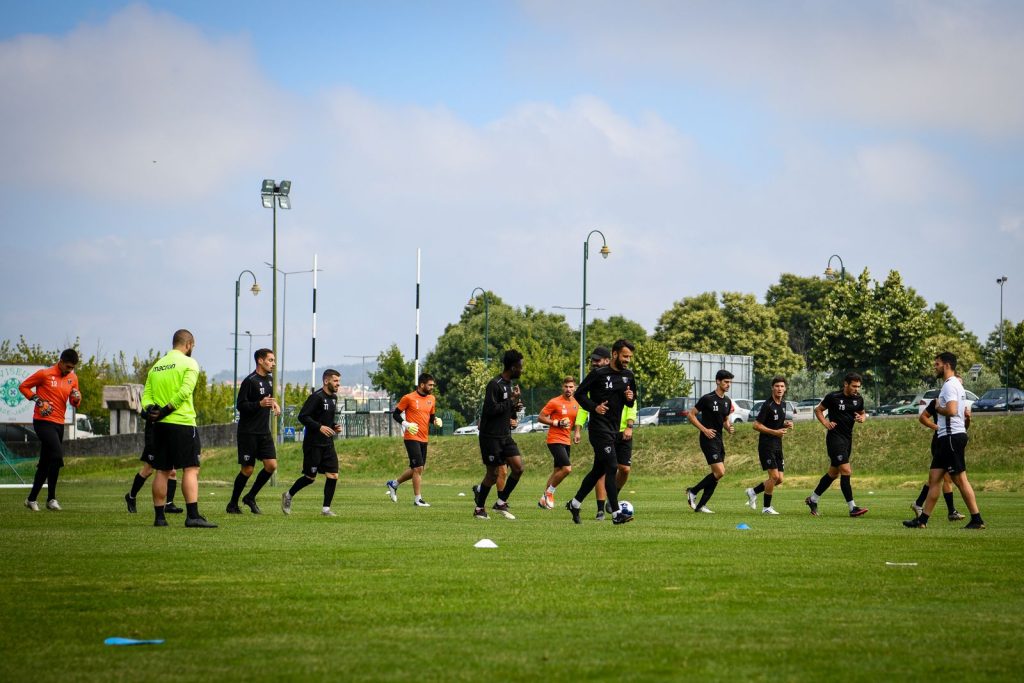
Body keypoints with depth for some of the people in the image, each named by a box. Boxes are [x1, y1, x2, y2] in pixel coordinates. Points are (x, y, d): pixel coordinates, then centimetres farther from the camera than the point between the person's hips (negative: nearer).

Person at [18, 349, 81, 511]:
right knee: (57, 455, -20)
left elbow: (75, 403, 16)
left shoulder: (73, 378, 9)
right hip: (43, 422, -7)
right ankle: (51, 498, -15)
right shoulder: (44, 374, -8)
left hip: (59, 424, 7)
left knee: (45, 464, 11)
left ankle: (32, 499, 20)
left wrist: (76, 399, -7)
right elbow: (23, 387, 0)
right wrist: (37, 400, -13)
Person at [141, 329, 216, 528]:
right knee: (191, 469, -7)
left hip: (160, 424, 6)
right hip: (182, 422, -6)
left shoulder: (156, 366, 16)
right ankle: (192, 515, -16)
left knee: (162, 471, 9)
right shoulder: (188, 363, -3)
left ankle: (159, 516, 8)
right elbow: (185, 391, -16)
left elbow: (146, 394, 8)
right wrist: (166, 410, -15)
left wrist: (150, 409, -9)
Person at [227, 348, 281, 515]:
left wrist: (274, 403, 8)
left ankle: (250, 498, 12)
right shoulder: (250, 381, -12)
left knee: (271, 465, -4)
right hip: (248, 432, -7)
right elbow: (240, 405, -14)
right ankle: (233, 504, 12)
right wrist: (260, 404, -26)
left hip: (264, 432, 7)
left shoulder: (269, 379, 12)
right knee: (247, 470, -3)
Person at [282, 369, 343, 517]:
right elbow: (302, 416, -19)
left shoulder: (334, 398, 12)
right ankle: (288, 496, 25)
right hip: (313, 443, -7)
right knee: (310, 477, 1)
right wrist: (319, 427, -27)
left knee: (333, 475, -4)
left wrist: (334, 426, 6)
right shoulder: (316, 397, -14)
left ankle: (326, 509, 2)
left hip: (328, 444, 7)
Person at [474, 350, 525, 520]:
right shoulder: (495, 385, -15)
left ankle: (501, 503, 9)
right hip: (491, 436, -8)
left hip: (505, 436, 8)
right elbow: (491, 410, -23)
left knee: (518, 467, -4)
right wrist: (511, 402, -18)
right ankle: (479, 508, 15)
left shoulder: (510, 385, 13)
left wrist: (515, 409, 1)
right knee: (493, 474, -2)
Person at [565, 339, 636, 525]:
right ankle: (616, 514, -15)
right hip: (599, 427, -8)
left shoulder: (628, 376, 10)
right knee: (611, 468, -14)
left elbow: (631, 404, 19)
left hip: (613, 429, 8)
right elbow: (580, 394, -5)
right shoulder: (599, 374, -9)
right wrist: (594, 407, -19)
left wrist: (630, 398, -4)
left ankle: (575, 504, 28)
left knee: (599, 469, 13)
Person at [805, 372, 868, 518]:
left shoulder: (858, 399, 5)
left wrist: (861, 418, -3)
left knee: (834, 472, 13)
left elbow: (863, 413, 20)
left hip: (848, 439, 7)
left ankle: (812, 499, 29)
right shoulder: (833, 397, -10)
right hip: (835, 438, -7)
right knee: (846, 471, -14)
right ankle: (852, 508, -15)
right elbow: (818, 410, 3)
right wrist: (826, 423, -11)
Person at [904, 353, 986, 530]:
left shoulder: (950, 385, -13)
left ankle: (977, 519, -7)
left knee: (960, 479, -8)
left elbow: (952, 410, -25)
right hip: (947, 437, 11)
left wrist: (938, 408, -10)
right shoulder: (957, 385, 19)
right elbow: (966, 412, 23)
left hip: (951, 437, -11)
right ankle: (922, 520, 10)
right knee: (934, 477, 9)